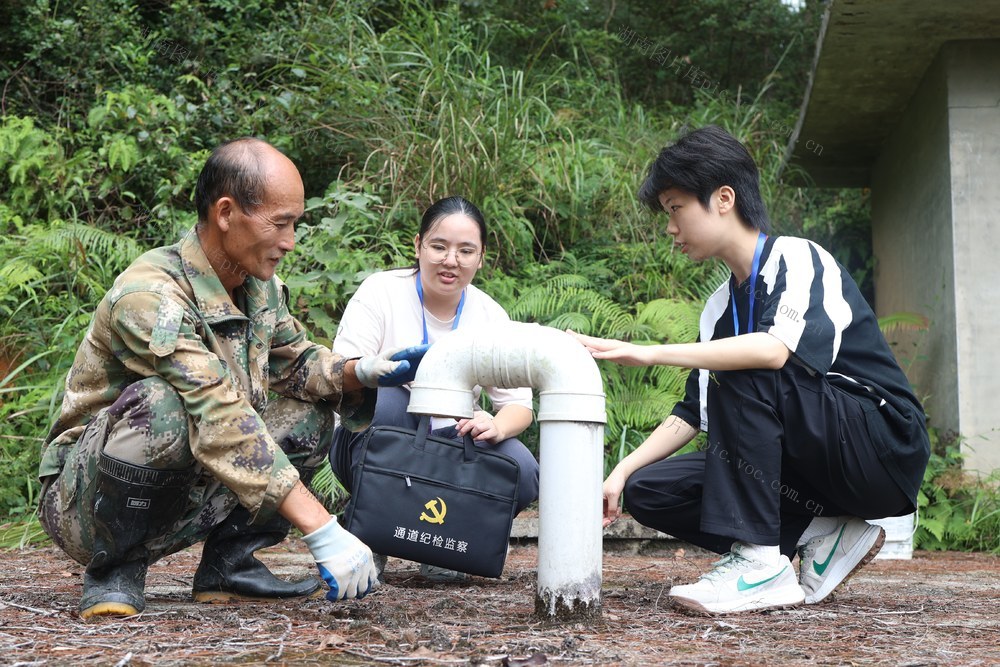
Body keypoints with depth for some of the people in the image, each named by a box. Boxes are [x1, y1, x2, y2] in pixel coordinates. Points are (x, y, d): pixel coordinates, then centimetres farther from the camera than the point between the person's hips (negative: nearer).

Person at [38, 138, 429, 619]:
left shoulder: (261, 287, -1)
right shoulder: (150, 296, -27)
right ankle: (115, 570, -14)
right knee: (160, 404, -35)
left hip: (179, 500, 8)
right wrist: (324, 532, -38)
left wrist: (364, 372, -12)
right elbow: (221, 425, -35)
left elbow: (296, 362, 12)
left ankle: (229, 563, 2)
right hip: (83, 502, -7)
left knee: (308, 416, 0)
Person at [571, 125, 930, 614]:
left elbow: (778, 350, -33)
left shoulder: (799, 259, -12)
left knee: (739, 369, -29)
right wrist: (621, 472, -1)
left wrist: (648, 353, -32)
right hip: (814, 470, 8)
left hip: (886, 453, -8)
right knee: (648, 490, -4)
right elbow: (692, 414, 13)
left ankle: (760, 561, -26)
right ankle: (822, 533, -4)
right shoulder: (720, 308, 11)